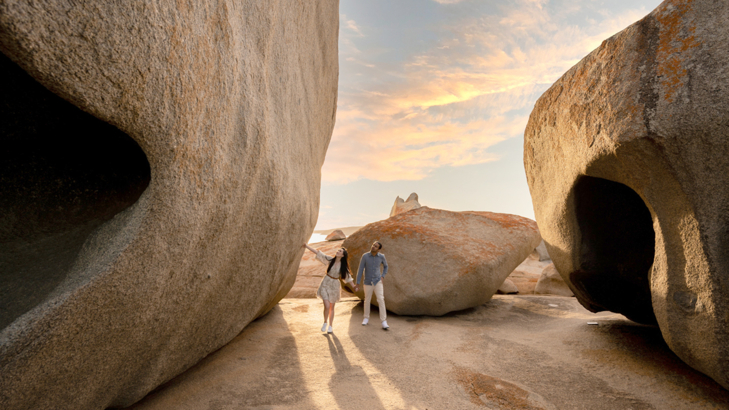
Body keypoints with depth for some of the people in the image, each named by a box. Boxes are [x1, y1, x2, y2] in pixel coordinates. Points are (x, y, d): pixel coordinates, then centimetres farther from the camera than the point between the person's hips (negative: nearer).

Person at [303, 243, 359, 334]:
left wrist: (354, 286, -4)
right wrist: (306, 246, -9)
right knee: (327, 306, -12)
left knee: (332, 307, 11)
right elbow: (317, 252, -7)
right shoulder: (330, 260, -7)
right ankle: (325, 323, 14)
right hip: (325, 284, -1)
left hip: (334, 286, 1)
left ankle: (330, 326, 27)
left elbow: (347, 277, 2)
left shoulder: (343, 266, -5)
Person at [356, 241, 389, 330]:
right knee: (367, 300, 14)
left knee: (381, 300, -13)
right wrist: (357, 283, -9)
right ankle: (366, 318, 36)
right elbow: (360, 270, -9)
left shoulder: (381, 256, -9)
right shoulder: (365, 256, -13)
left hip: (378, 282, 0)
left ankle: (384, 322, -11)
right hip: (368, 283, 0)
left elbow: (385, 266, 13)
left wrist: (383, 276, -2)